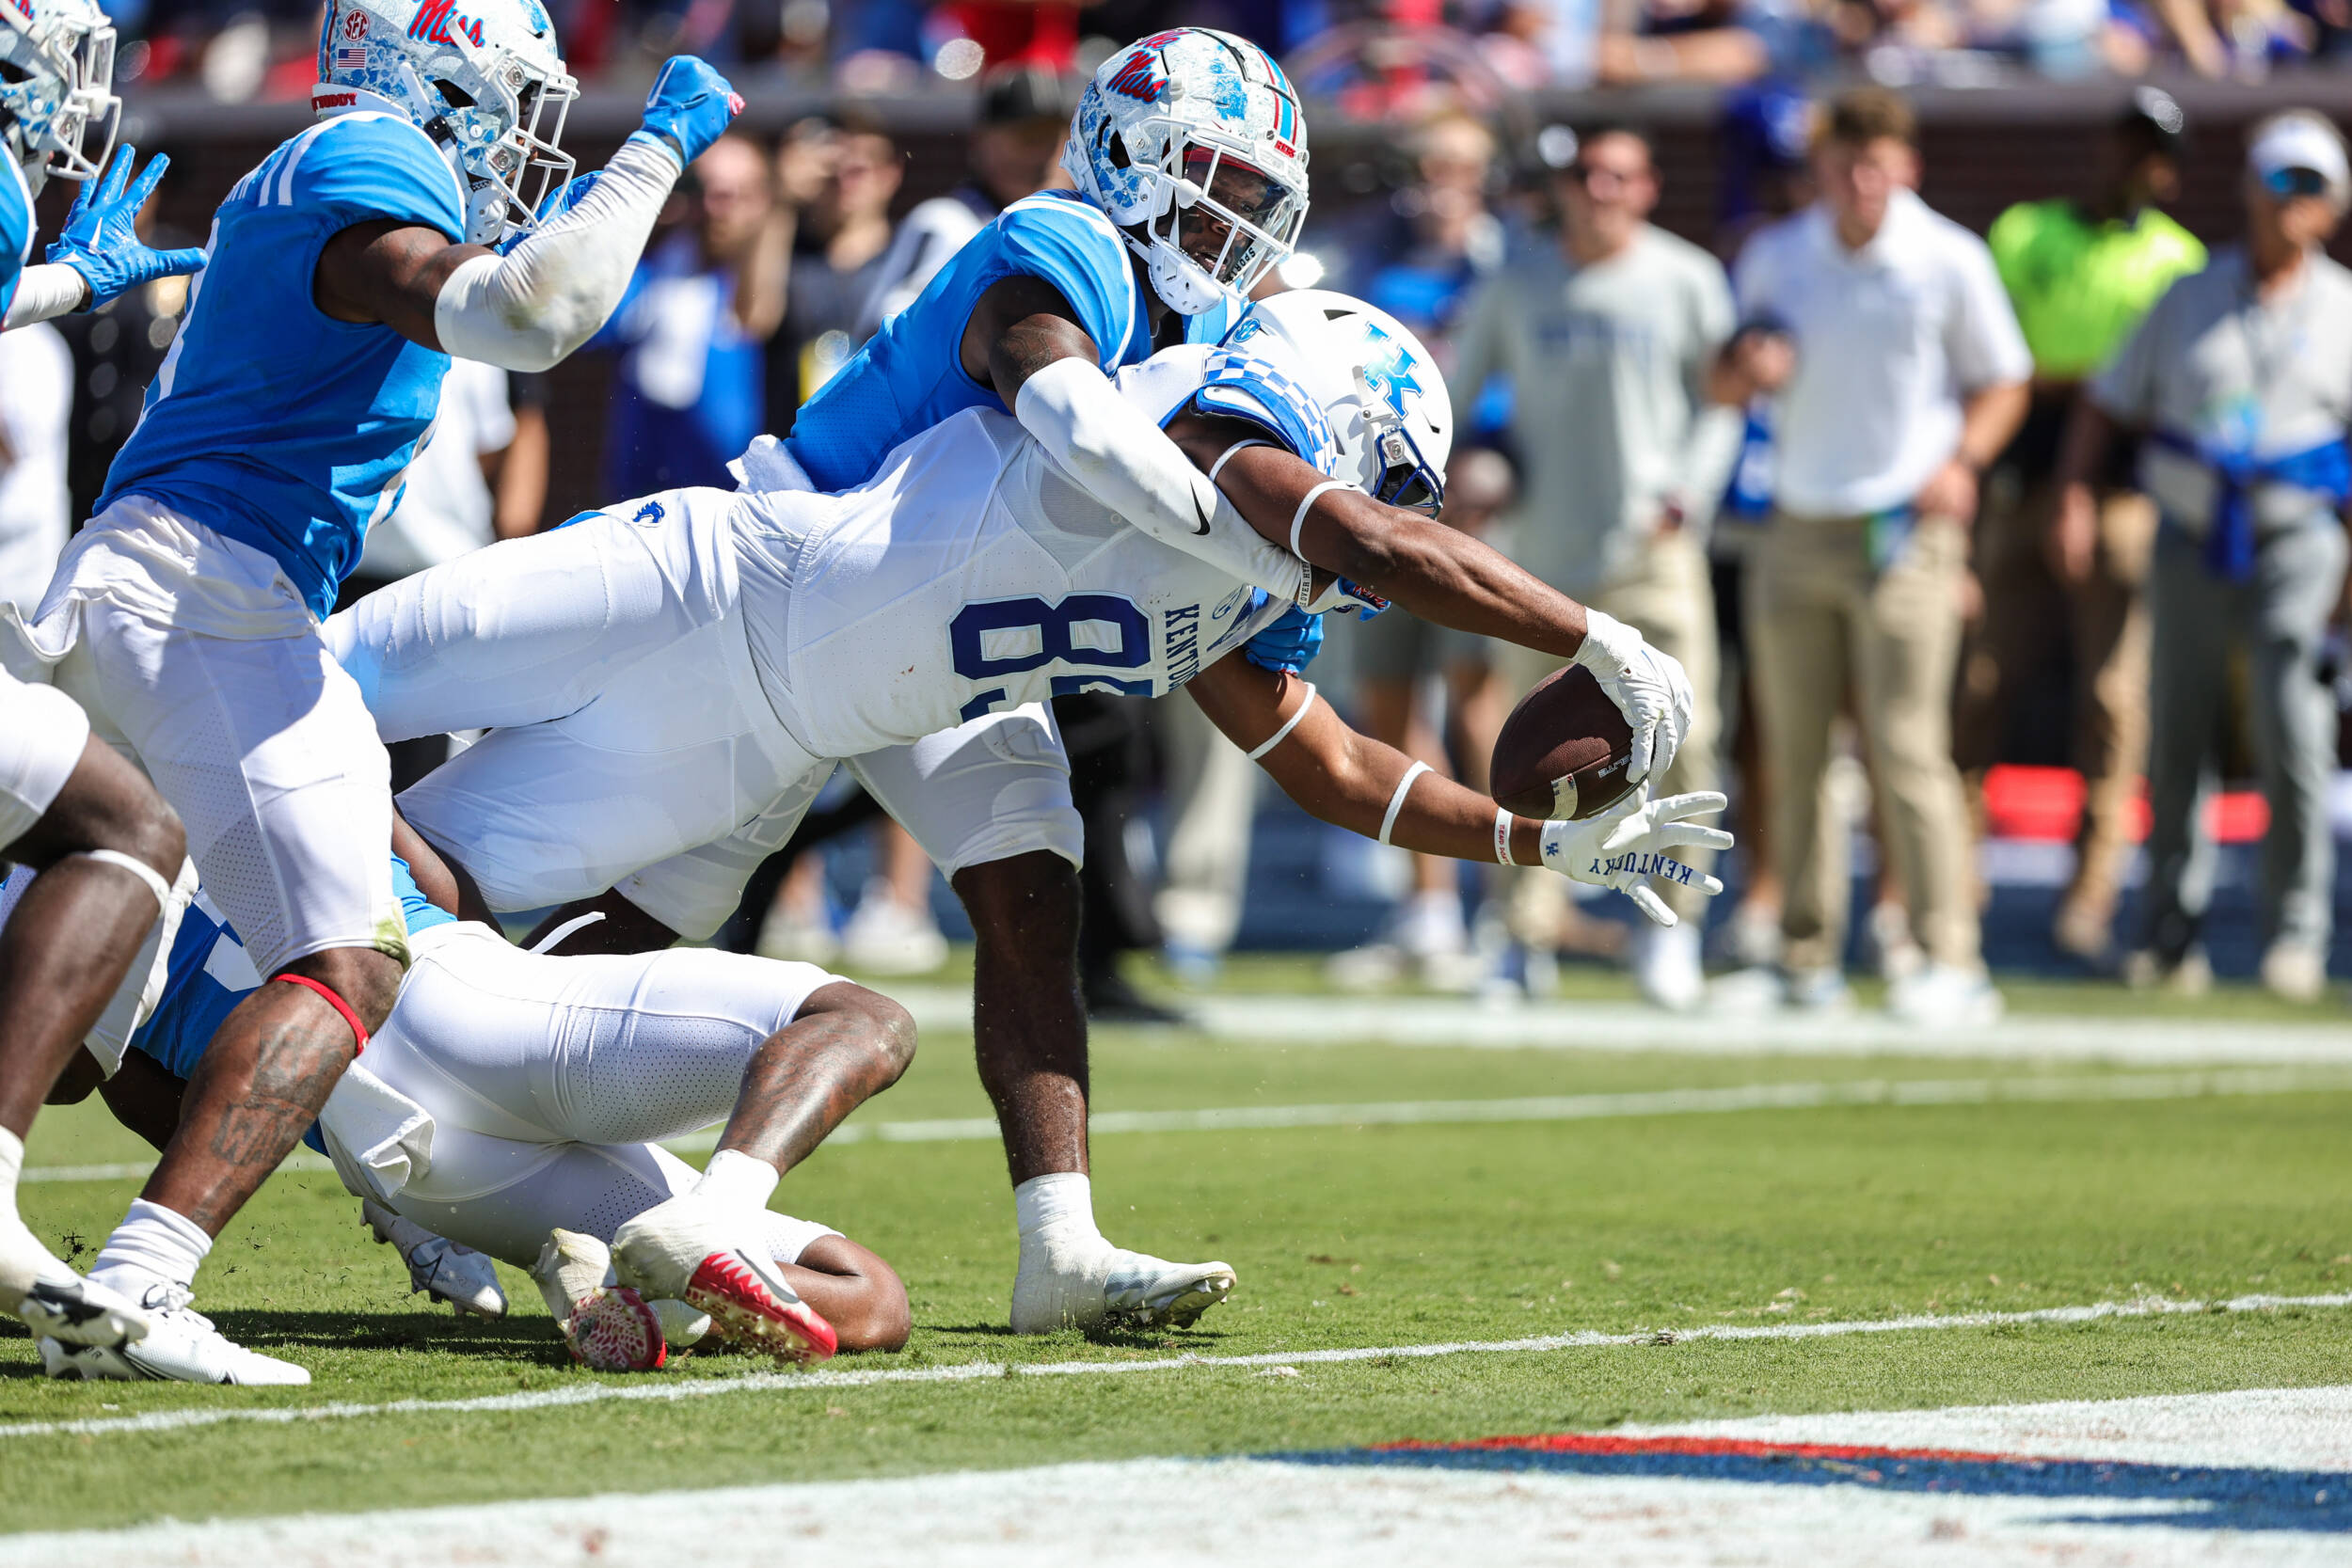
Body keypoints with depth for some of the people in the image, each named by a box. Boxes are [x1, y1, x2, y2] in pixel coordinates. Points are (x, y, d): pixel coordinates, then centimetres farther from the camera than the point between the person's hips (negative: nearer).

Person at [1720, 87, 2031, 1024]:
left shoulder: (1950, 262, -3)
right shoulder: (1773, 257, 8)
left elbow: (2002, 384, 5)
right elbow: (1731, 385, 16)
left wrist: (1961, 463, -12)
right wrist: (1746, 368, -8)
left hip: (1905, 530, -4)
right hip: (1796, 527, 4)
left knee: (1907, 749, -12)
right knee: (1792, 752, 4)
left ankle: (1950, 963, -10)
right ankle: (1806, 961, 10)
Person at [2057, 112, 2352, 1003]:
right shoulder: (2190, 298, 12)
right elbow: (2108, 403, 13)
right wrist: (2075, 491, -4)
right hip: (2191, 538, 2)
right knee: (2174, 735, 2)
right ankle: (2170, 929, 11)